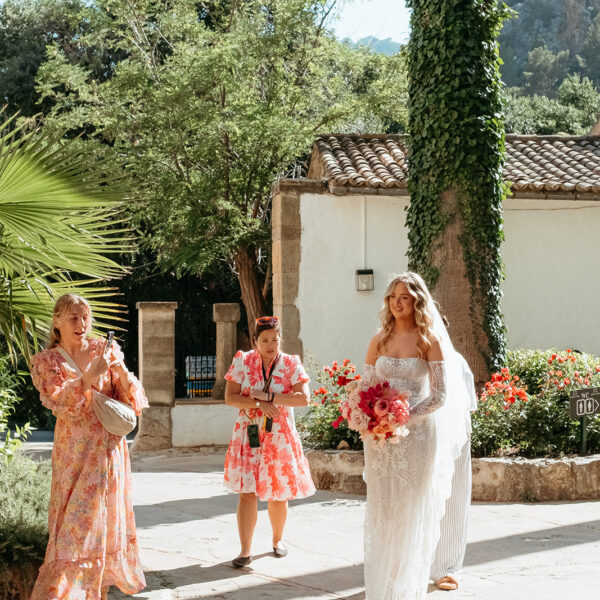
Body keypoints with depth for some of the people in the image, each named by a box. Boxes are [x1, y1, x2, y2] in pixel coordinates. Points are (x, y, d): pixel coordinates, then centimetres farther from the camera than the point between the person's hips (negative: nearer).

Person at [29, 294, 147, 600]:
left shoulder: (105, 350, 4)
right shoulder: (45, 362, 0)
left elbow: (134, 401, 1)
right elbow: (60, 404, -15)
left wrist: (122, 371, -17)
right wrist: (91, 374, -25)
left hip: (110, 447, 2)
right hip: (74, 453, -2)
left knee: (108, 515, 9)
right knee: (76, 521, -4)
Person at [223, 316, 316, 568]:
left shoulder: (291, 364, -1)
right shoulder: (243, 361, 1)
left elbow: (304, 398, -12)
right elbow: (230, 397, -5)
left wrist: (267, 397, -17)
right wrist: (259, 404, -18)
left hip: (280, 437, 0)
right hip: (249, 436, 0)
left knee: (278, 495, 9)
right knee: (247, 493, -6)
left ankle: (278, 539, 32)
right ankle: (245, 551, -3)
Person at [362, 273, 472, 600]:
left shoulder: (430, 341, -4)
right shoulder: (379, 341, 8)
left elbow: (440, 395, -9)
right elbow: (366, 387, 10)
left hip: (417, 434, -3)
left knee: (412, 511, 3)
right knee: (381, 509, 4)